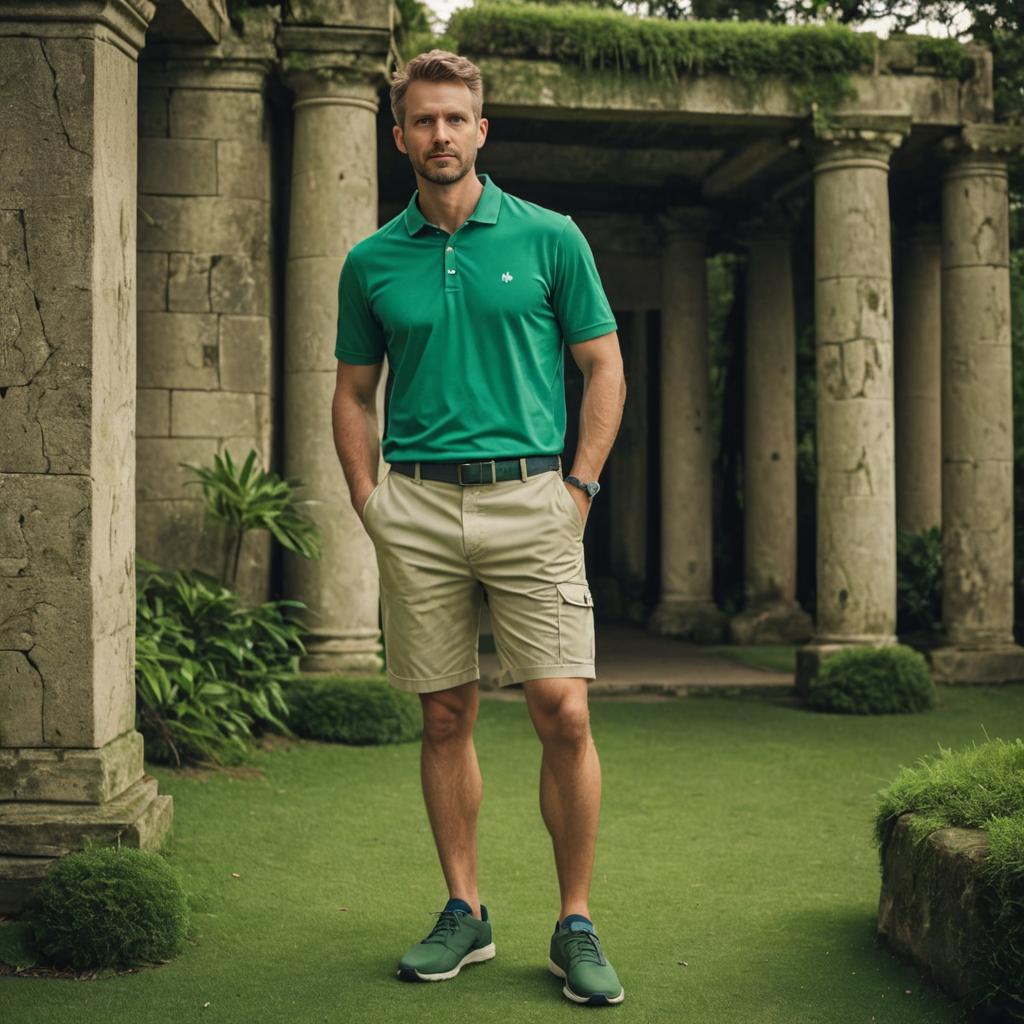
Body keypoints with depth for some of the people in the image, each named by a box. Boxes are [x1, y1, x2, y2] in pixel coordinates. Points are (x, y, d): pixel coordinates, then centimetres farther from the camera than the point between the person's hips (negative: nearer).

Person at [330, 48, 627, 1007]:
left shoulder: (549, 237, 4)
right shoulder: (371, 260, 10)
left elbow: (604, 367, 7)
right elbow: (352, 392, 17)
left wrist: (579, 486, -3)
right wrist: (367, 499, 5)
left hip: (529, 498, -2)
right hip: (417, 508, 2)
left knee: (563, 712, -8)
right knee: (445, 716, 7)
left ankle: (576, 926, 5)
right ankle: (464, 910, 19)